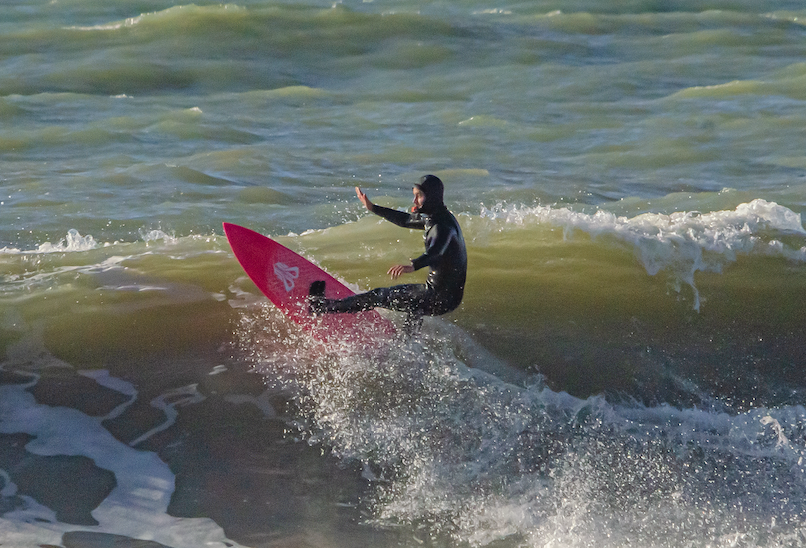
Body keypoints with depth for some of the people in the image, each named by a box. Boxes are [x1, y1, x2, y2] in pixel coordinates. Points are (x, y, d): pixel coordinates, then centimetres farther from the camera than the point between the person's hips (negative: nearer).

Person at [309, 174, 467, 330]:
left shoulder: (443, 226, -22)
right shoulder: (435, 218, 10)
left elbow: (435, 253, -42)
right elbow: (406, 220, 25)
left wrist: (412, 266, -61)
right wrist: (372, 207, 27)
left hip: (441, 298, -9)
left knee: (381, 296, -2)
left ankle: (323, 307, 5)